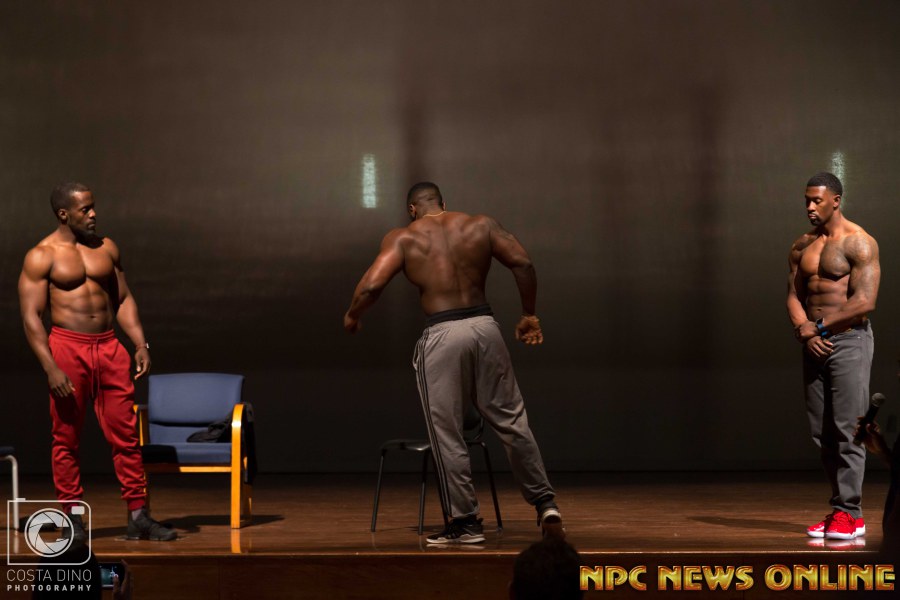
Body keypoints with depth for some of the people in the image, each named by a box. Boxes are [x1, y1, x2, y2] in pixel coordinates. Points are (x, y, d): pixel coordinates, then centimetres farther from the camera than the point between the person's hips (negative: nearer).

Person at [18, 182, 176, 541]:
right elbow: (31, 317, -7)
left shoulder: (106, 248, 11)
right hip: (68, 348, -4)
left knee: (125, 434, 1)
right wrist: (50, 368, -16)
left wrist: (140, 343, 5)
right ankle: (73, 521, 13)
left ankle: (138, 517, 4)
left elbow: (123, 300, 16)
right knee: (67, 440, 3)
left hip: (109, 348, 4)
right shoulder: (41, 256, -4)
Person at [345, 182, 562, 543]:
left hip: (442, 334, -3)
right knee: (511, 421, 13)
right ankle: (545, 503, 12)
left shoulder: (402, 238, 4)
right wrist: (528, 315, 12)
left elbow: (371, 285, -7)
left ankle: (465, 522, 10)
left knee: (447, 435, 6)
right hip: (484, 325, 3)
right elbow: (523, 263, 2)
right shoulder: (481, 225, 11)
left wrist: (352, 316, 12)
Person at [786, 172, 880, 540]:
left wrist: (819, 326, -11)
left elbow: (865, 301, -15)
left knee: (846, 430, -9)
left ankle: (849, 513, -5)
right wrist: (804, 331, -8)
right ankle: (842, 509, 11)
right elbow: (794, 296, 10)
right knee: (821, 433, 5)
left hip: (849, 340, -7)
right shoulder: (802, 246, 14)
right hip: (815, 343, 7)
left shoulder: (858, 243, -7)